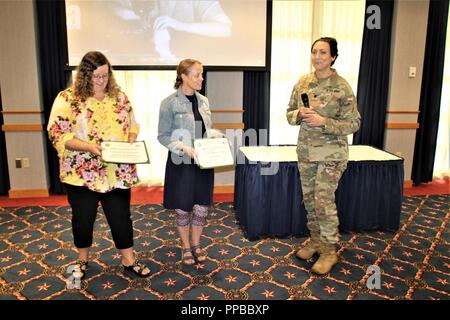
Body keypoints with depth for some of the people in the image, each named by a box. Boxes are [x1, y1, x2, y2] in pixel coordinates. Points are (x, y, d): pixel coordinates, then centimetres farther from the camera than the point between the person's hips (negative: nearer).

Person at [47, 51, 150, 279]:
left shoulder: (119, 96, 5)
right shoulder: (68, 98, -7)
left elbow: (133, 125, 13)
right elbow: (57, 133, -12)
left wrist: (131, 141, -9)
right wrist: (88, 146, -24)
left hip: (117, 172, 3)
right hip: (82, 173, -2)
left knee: (121, 216, 9)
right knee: (83, 218, 13)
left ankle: (129, 260, 25)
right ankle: (82, 259, 36)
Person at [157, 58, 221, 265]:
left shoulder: (203, 101, 7)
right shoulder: (169, 103, -11)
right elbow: (163, 136, -10)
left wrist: (216, 138, -5)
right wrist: (186, 148, -22)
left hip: (204, 163, 5)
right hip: (181, 162, -5)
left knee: (202, 206, 11)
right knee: (183, 208, 8)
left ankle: (196, 244, 32)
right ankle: (186, 247, 30)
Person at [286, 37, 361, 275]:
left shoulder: (342, 87, -11)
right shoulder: (302, 82, 3)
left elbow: (354, 123, -9)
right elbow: (290, 113, 11)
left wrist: (324, 122, -21)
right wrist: (300, 114, -12)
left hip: (331, 152, -5)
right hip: (305, 149, 5)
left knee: (324, 199, -7)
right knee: (309, 198, 13)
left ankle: (329, 251, 10)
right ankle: (315, 240, 31)